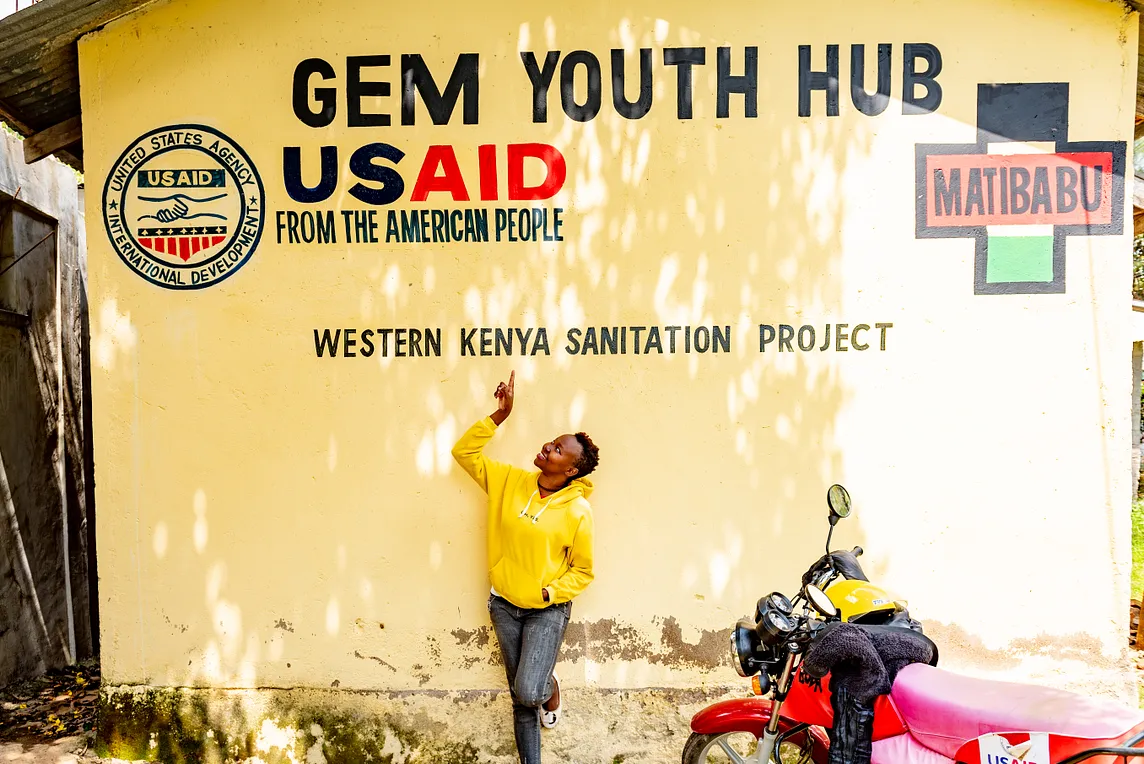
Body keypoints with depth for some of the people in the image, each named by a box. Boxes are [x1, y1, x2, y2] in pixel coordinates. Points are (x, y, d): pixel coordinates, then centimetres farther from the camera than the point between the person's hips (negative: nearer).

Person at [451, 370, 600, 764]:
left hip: (548, 610, -3)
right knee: (520, 699, 11)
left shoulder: (578, 512, -15)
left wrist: (550, 592, -18)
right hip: (504, 606, 3)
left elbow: (583, 571, -5)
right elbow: (464, 452, -8)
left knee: (529, 692, -14)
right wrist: (500, 415, -16)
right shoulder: (510, 481, -6)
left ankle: (550, 688, 23)